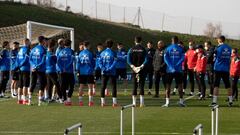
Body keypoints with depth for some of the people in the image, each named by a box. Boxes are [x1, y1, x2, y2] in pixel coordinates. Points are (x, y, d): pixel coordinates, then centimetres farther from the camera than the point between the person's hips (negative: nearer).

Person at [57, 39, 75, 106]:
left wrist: (61, 69, -1)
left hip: (62, 72, 4)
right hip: (69, 71, -4)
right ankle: (69, 99, -10)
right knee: (71, 85, 3)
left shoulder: (61, 52, 8)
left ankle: (65, 100, 9)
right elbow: (71, 60, -12)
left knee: (63, 86, 8)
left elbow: (58, 61, 1)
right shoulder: (71, 51, -3)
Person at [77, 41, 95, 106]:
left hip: (82, 73, 3)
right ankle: (90, 101, -4)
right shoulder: (90, 53, -6)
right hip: (89, 72, -3)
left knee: (81, 87, 9)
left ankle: (80, 101, 7)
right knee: (90, 86, 1)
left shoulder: (80, 54, 3)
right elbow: (93, 63, -1)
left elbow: (78, 63, 5)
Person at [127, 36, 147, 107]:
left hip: (134, 69, 2)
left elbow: (128, 60, -4)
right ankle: (142, 102, -4)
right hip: (142, 70, -2)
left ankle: (134, 102, 4)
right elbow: (146, 60, -12)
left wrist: (132, 66, -8)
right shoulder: (143, 49, -2)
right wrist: (142, 66, -12)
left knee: (134, 86, 6)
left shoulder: (131, 49, 4)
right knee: (141, 85, 0)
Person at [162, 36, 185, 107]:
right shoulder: (180, 49, 2)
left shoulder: (168, 48, 2)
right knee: (180, 85, 8)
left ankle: (167, 102, -3)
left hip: (170, 70, 0)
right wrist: (176, 66, -10)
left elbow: (165, 58, -7)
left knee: (168, 85, 4)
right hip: (179, 70, 0)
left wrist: (171, 67, -11)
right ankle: (181, 101, 7)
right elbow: (182, 58, -7)